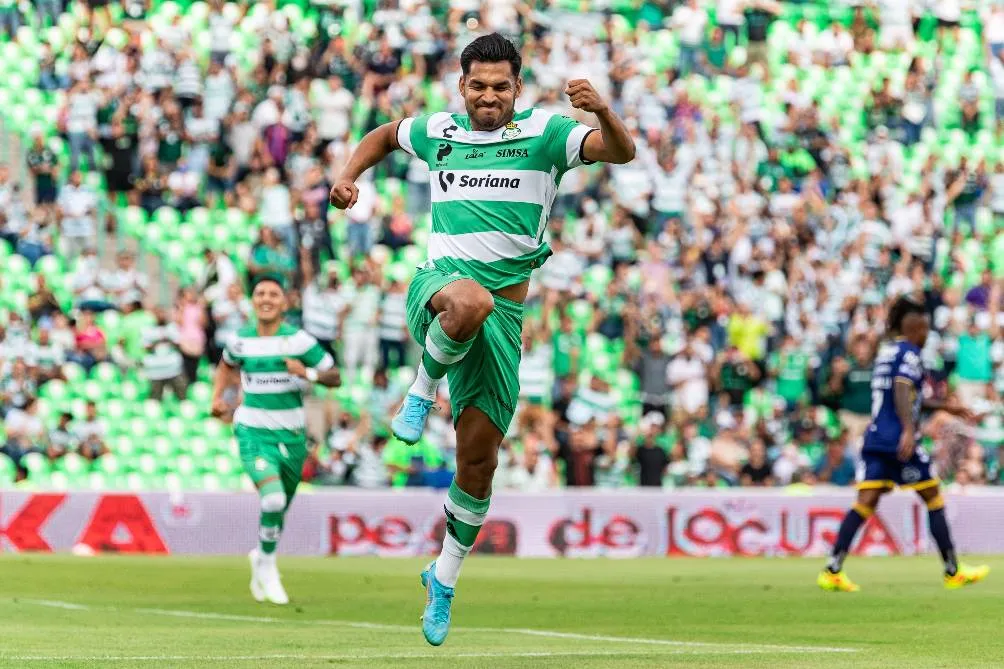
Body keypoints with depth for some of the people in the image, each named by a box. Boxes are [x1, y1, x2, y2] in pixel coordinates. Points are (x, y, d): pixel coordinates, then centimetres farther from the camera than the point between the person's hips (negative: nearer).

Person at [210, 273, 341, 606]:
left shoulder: (298, 340, -8)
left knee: (280, 507, 14)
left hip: (291, 432, 1)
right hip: (253, 431, -1)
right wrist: (218, 397, 9)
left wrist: (307, 373, -22)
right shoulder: (240, 340, -1)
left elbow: (334, 377, -4)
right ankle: (267, 565, 1)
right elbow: (226, 364, 23)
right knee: (273, 499, -22)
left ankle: (261, 557, 44)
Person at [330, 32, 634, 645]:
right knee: (472, 299, -41)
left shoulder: (544, 134, 1)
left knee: (479, 458, 1)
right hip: (439, 285, 0)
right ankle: (423, 390, -12)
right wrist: (349, 176, 15)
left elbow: (621, 151, -13)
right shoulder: (439, 132, 10)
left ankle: (445, 577, 22)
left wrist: (601, 110, -33)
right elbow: (385, 135, 32)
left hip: (504, 313, 0)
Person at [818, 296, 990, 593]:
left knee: (865, 503, -1)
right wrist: (909, 430, -32)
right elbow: (902, 391, -23)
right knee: (934, 499, 6)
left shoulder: (886, 352, 20)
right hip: (899, 442, -8)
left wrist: (944, 406, 36)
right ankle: (953, 572, 13)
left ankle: (832, 571, -15)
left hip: (875, 440, 8)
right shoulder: (909, 353, -7)